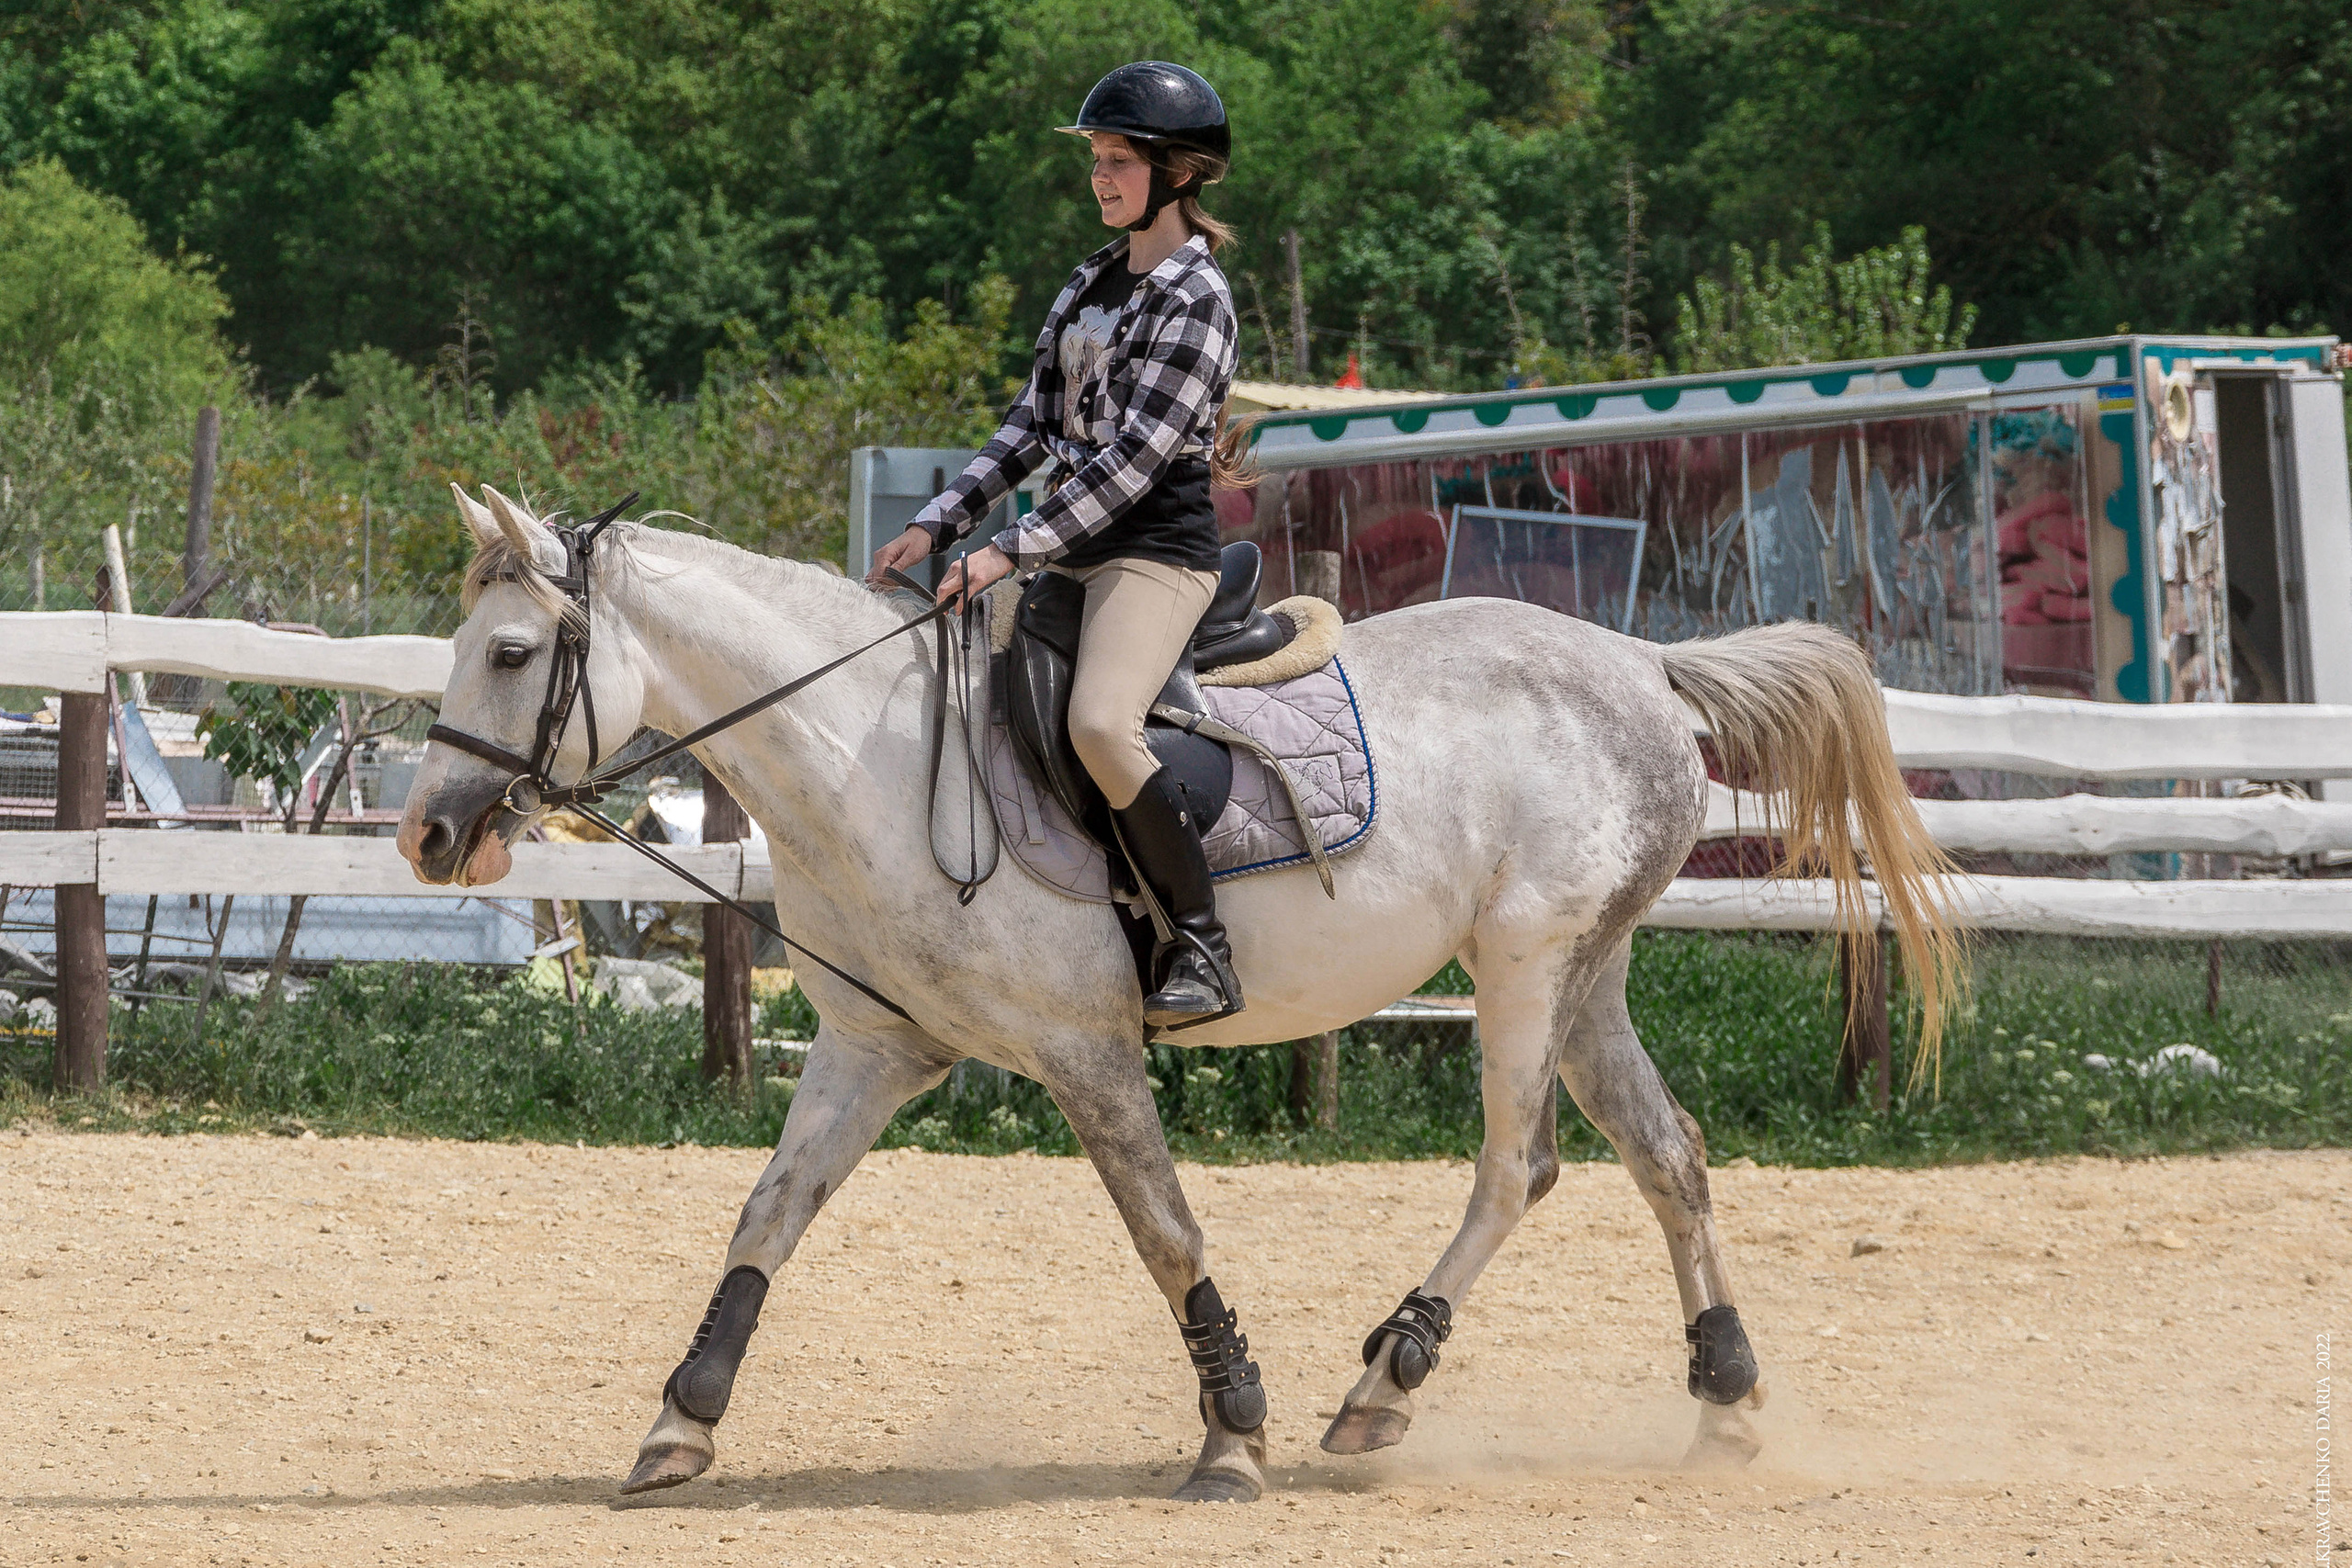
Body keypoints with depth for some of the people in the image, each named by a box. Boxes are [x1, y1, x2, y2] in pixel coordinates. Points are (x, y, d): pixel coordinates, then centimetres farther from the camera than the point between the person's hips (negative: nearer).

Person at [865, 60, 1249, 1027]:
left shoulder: (1194, 301, -11)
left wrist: (1012, 552, -22)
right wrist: (938, 528, 4)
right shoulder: (1090, 285, 15)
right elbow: (1034, 426, 15)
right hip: (1073, 546, 9)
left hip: (1159, 549, -9)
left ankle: (1202, 947, -24)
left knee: (1098, 723, -33)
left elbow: (1133, 460, -18)